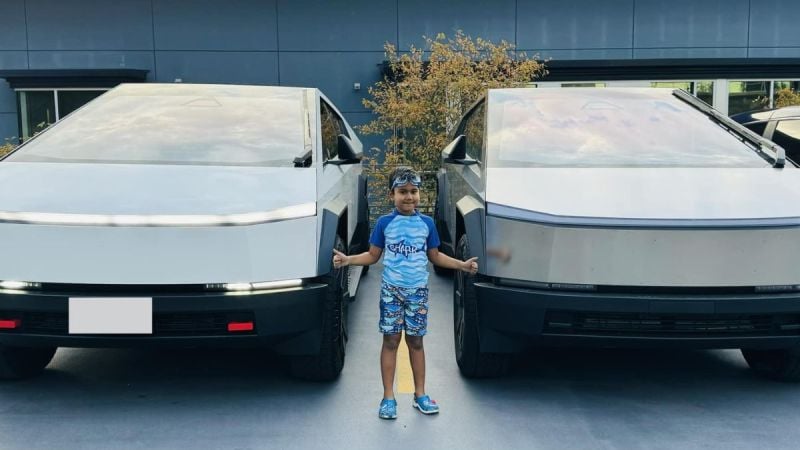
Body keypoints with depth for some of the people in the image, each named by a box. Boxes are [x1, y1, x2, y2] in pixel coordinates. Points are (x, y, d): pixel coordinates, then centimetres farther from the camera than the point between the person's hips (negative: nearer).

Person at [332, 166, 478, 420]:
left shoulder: (426, 223, 2)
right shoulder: (384, 223, -3)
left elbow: (435, 256, 9)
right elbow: (373, 256, 2)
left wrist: (461, 264, 1)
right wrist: (348, 260, -13)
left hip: (418, 291, 1)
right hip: (391, 290, -1)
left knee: (416, 341, 9)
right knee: (391, 340, 3)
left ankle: (420, 395, 21)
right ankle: (388, 397, 12)